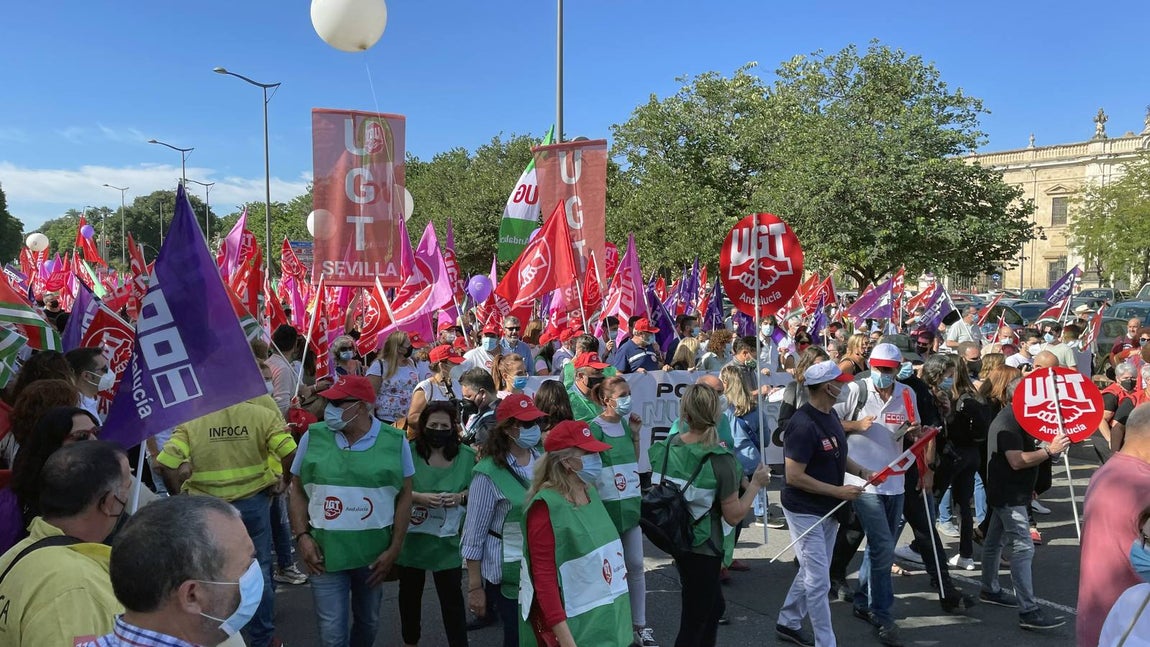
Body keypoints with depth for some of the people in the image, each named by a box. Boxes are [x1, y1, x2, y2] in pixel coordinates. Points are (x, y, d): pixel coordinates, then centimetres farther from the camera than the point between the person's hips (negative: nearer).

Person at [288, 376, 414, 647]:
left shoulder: (395, 441, -6)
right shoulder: (313, 437, -4)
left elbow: (404, 496, -2)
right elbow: (298, 490, 3)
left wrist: (394, 549, -5)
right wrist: (302, 536, -8)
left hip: (375, 553, 1)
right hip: (324, 552, -1)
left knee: (368, 622, 20)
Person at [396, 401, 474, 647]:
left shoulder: (466, 455, -4)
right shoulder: (408, 452, -11)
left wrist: (460, 497, -16)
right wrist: (419, 497, -26)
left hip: (447, 540, 0)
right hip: (412, 537, 0)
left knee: (452, 596, 1)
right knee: (410, 592, 20)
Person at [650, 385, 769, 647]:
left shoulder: (665, 448, -7)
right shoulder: (719, 460, -23)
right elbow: (733, 516, -16)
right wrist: (756, 484, -5)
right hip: (704, 549, -6)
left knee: (715, 606, 26)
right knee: (694, 624, 8)